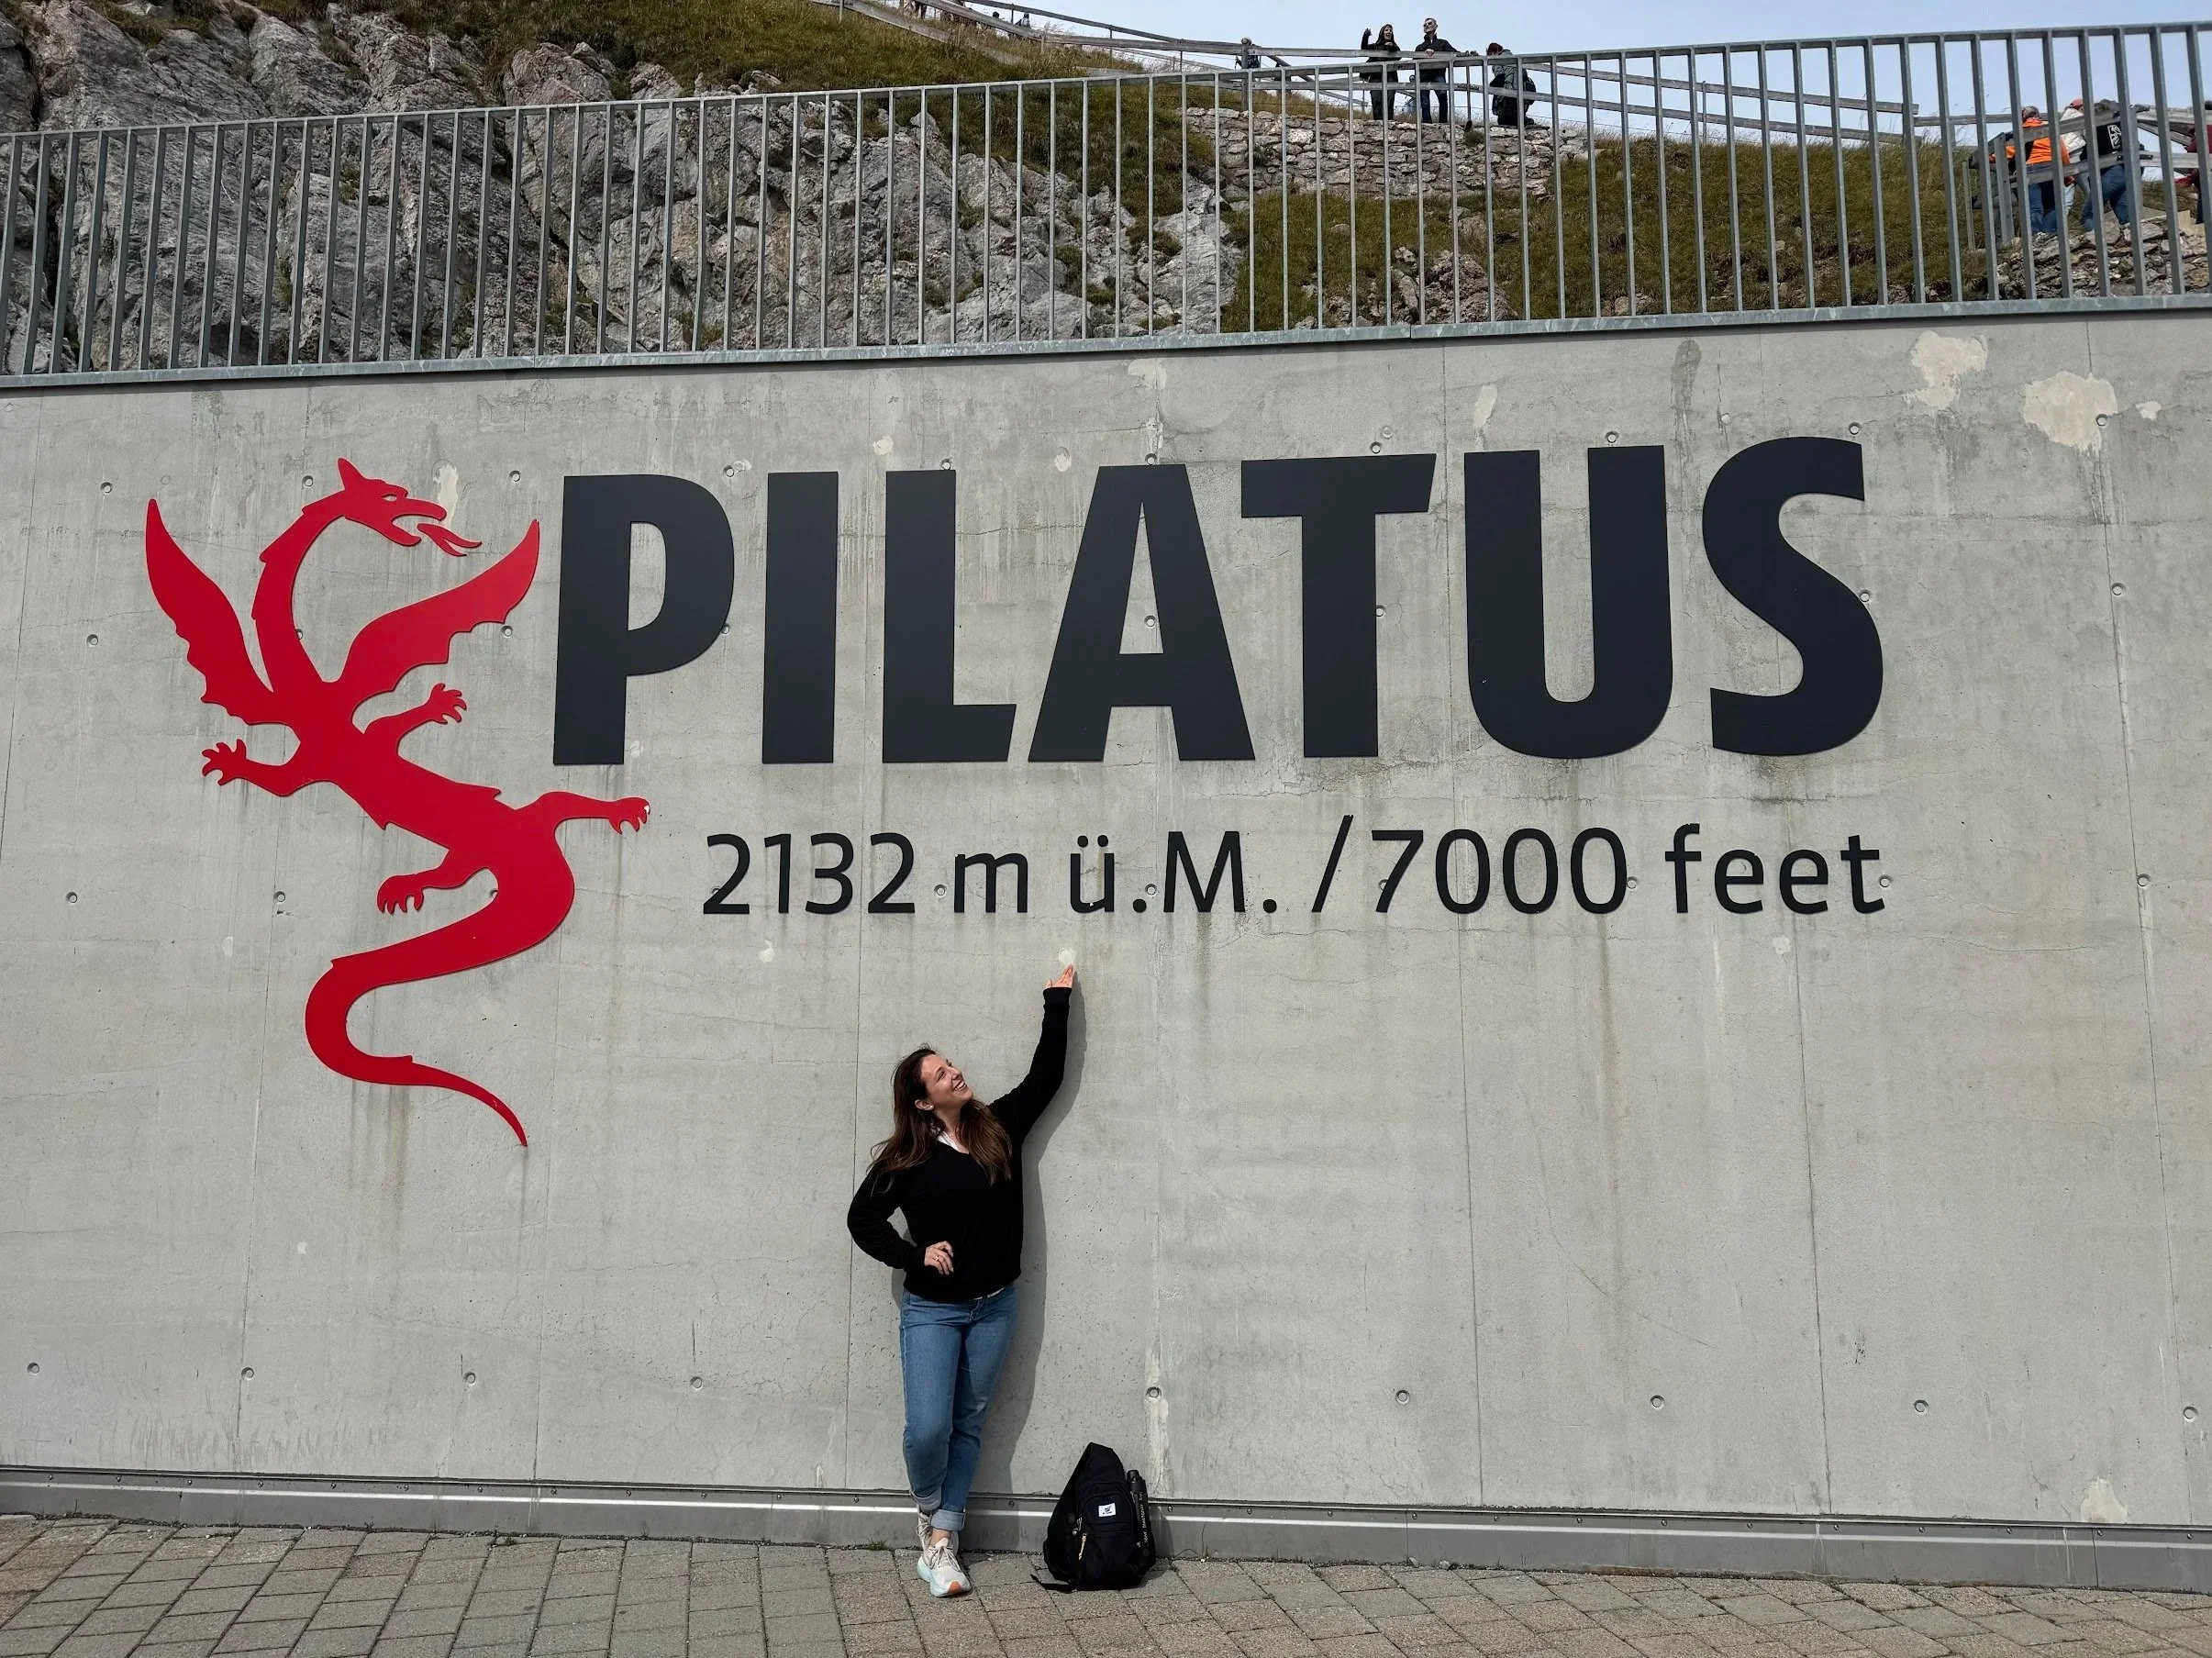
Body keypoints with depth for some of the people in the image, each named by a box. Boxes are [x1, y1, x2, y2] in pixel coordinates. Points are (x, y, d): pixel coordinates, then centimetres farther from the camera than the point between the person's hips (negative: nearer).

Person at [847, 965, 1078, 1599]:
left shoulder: (999, 1128, 0)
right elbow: (862, 1217, -1)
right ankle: (929, 1514, 21)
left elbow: (1045, 1076, 5)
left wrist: (1056, 1005, 6)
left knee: (968, 1427, 7)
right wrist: (916, 1254, -12)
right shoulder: (906, 1158, -8)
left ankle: (941, 1544, 17)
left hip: (993, 1308, 3)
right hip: (931, 1309, -3)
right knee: (928, 1429, -10)